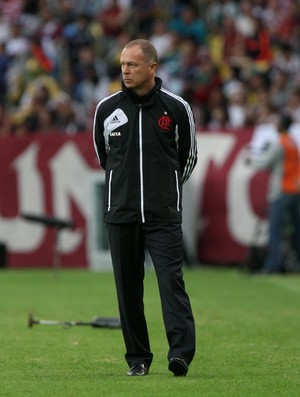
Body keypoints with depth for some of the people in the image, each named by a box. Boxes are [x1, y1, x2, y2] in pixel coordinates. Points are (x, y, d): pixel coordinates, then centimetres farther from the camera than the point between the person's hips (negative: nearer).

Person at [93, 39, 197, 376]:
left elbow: (188, 157, 14)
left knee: (171, 280, -14)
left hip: (164, 216, -2)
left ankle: (181, 353, -22)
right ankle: (138, 359, 11)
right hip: (121, 213, 2)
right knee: (128, 288, 4)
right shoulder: (106, 109, 4)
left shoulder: (177, 108, 0)